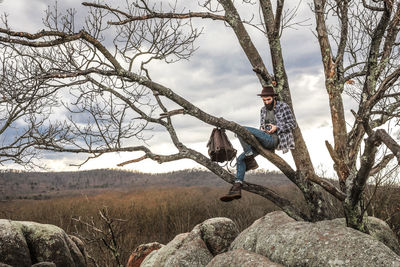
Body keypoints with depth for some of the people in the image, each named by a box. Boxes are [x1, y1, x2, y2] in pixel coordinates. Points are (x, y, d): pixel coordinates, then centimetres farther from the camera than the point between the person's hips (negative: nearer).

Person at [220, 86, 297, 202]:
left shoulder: (284, 107, 0)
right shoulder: (264, 109, 18)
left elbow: (293, 124, 0)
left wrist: (277, 128, -12)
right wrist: (262, 129, 1)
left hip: (274, 139, -7)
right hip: (264, 139, 7)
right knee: (240, 159, -6)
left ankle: (250, 160, -13)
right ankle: (237, 188, -10)